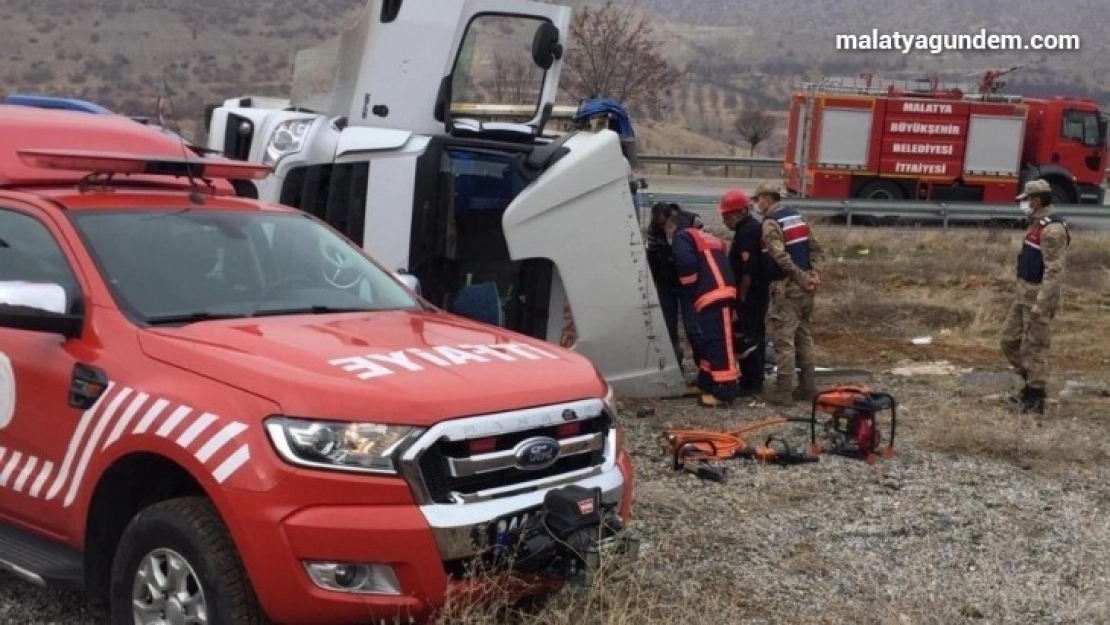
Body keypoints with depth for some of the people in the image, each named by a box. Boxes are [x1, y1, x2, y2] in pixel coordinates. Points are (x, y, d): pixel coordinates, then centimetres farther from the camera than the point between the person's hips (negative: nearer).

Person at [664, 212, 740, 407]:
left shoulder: (682, 237, 3)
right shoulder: (706, 238, 31)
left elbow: (687, 264, -15)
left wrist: (692, 291, -4)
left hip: (713, 296, -10)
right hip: (719, 294, 10)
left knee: (719, 345, -10)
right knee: (708, 342, 19)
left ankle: (724, 393, -10)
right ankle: (707, 385, 26)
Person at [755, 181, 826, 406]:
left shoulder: (771, 223, -12)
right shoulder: (797, 217, 15)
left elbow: (781, 258, -23)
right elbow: (817, 249, 14)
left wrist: (802, 278, -17)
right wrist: (815, 274, 2)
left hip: (787, 287, -9)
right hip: (805, 286, 9)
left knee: (783, 339, -4)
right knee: (804, 336, 15)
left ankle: (783, 391, -2)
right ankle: (808, 386, 19)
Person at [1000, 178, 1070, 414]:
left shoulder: (1052, 229, -20)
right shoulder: (1038, 224, 13)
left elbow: (1055, 271, -25)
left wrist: (1041, 304, -28)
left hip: (1039, 297, -10)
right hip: (1024, 293, 10)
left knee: (1033, 348, -3)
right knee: (1010, 340, 14)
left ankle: (1034, 399, 6)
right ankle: (1033, 383, 25)